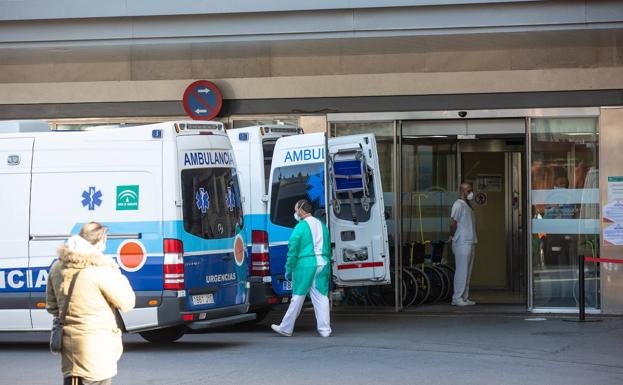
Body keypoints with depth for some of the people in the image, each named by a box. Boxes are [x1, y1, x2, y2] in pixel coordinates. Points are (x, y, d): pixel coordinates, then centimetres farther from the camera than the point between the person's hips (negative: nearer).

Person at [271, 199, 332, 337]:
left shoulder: (300, 227, -7)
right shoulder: (322, 225, 13)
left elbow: (293, 250, -8)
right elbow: (328, 248, 16)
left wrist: (289, 269, -2)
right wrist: (326, 266, 19)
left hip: (305, 264, -5)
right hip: (323, 264, 5)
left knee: (298, 297, 2)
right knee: (321, 296, 6)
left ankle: (286, 328, 12)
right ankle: (324, 329, 4)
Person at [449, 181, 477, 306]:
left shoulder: (467, 205, 18)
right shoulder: (459, 205, -12)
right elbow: (453, 222, -19)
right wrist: (452, 236, -8)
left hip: (469, 243, 9)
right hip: (462, 243, -9)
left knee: (467, 272, 11)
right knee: (461, 271, -8)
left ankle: (465, 297, 15)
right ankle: (457, 298, -6)